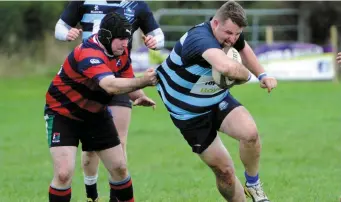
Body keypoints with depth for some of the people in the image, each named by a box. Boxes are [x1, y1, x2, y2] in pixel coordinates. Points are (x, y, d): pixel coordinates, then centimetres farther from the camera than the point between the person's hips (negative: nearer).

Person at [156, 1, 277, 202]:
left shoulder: (229, 31, -9)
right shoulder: (199, 38, -36)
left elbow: (243, 48, 19)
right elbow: (227, 67, -57)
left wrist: (262, 75, 5)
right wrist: (246, 75, -33)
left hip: (218, 99, 6)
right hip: (191, 113, -5)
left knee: (250, 133, -24)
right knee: (223, 170, -5)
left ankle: (253, 184, -1)